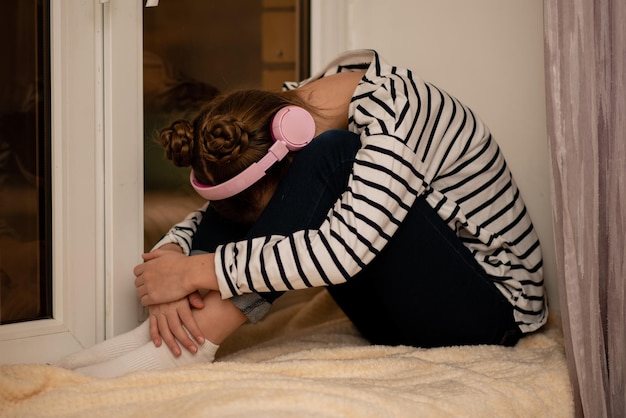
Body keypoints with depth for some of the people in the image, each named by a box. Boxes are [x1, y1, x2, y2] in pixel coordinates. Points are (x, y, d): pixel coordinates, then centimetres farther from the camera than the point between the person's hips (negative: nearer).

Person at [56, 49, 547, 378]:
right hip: (405, 316, 7)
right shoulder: (288, 108, -4)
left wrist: (199, 270, -32)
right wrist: (168, 262, -24)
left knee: (333, 155, -29)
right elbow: (209, 219, -2)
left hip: (493, 307, -7)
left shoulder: (397, 111, -26)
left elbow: (341, 250, -37)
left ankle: (183, 351, -28)